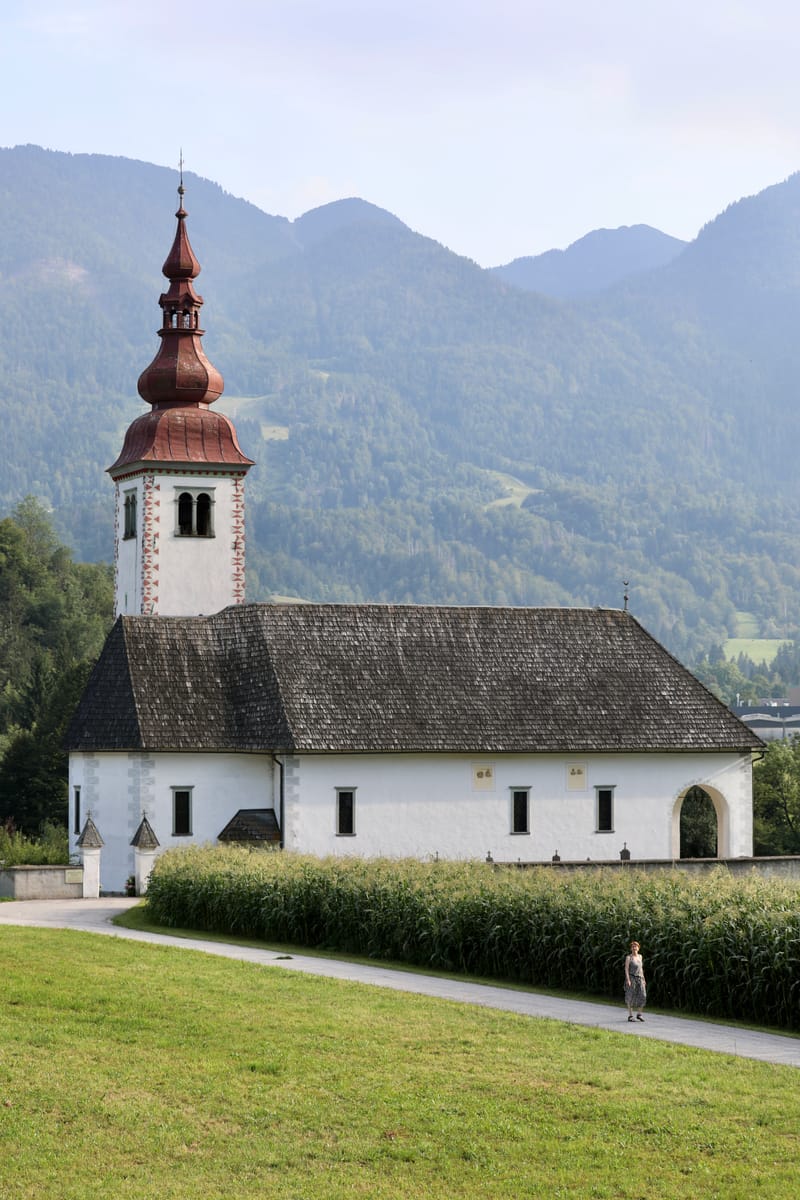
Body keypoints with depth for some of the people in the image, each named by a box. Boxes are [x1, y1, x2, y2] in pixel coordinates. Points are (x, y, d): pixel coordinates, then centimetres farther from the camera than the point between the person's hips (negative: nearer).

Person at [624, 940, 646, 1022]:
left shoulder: (640, 956, 12)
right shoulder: (628, 957, -5)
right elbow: (626, 969, -10)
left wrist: (643, 979, 13)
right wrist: (628, 980, -20)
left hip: (640, 979, 5)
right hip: (631, 978, -5)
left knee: (642, 996, -6)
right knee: (631, 997, -4)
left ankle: (639, 1014, 6)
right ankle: (630, 1016, 4)